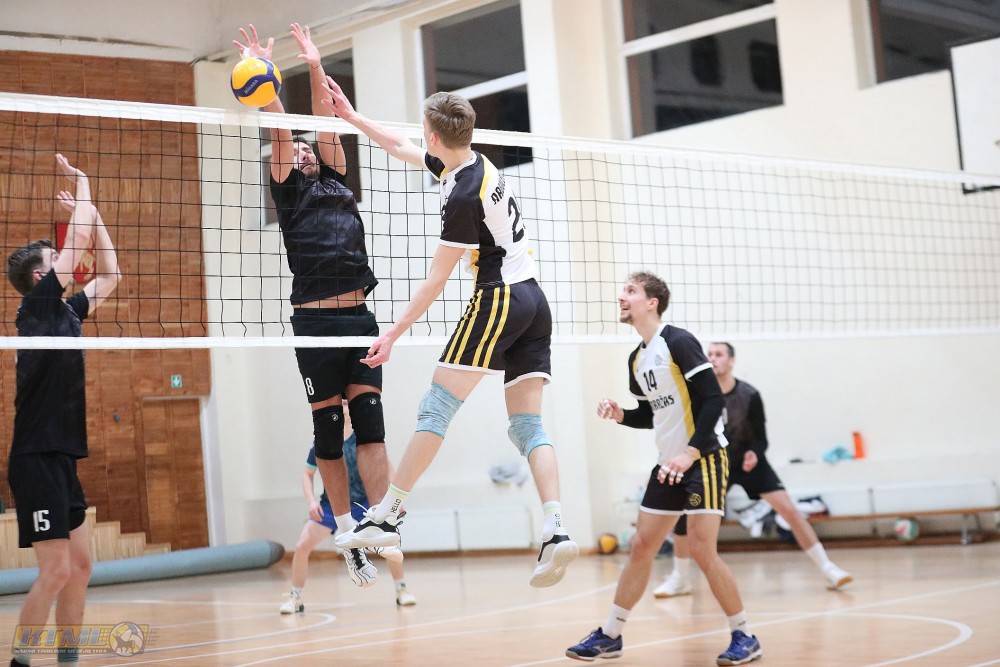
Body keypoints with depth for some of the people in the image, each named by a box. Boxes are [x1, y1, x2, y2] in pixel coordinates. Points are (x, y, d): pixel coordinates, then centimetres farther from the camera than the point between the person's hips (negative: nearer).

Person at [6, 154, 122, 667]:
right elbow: (80, 238, -12)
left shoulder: (66, 311, 13)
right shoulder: (37, 306, -8)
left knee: (80, 566, 9)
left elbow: (109, 274, 24)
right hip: (37, 457, -9)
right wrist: (81, 184, 2)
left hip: (62, 458, 9)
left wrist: (92, 210, 18)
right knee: (55, 571, -10)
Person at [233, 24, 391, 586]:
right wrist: (265, 72, -6)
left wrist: (315, 65, 15)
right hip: (315, 319, -4)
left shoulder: (336, 181, 21)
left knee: (371, 426, -2)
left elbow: (327, 124, 16)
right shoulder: (289, 189, 10)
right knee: (329, 432, 2)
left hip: (360, 316, 4)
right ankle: (348, 534, 10)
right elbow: (280, 132, 0)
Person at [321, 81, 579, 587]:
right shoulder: (475, 163, 11)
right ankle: (555, 532, -10)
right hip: (533, 301, 9)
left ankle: (384, 518, -1)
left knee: (436, 408, -4)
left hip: (499, 300, -9)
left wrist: (394, 334, -5)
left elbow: (435, 280, -11)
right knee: (527, 425, 3)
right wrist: (350, 116, 32)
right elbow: (402, 148, 28)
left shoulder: (465, 196, -15)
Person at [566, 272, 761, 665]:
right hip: (669, 464, 8)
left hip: (704, 459, -8)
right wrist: (620, 415, 2)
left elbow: (713, 399, -18)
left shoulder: (678, 342, -13)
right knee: (640, 547, 9)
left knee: (702, 550, -12)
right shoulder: (637, 358, 12)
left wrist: (692, 452, -24)